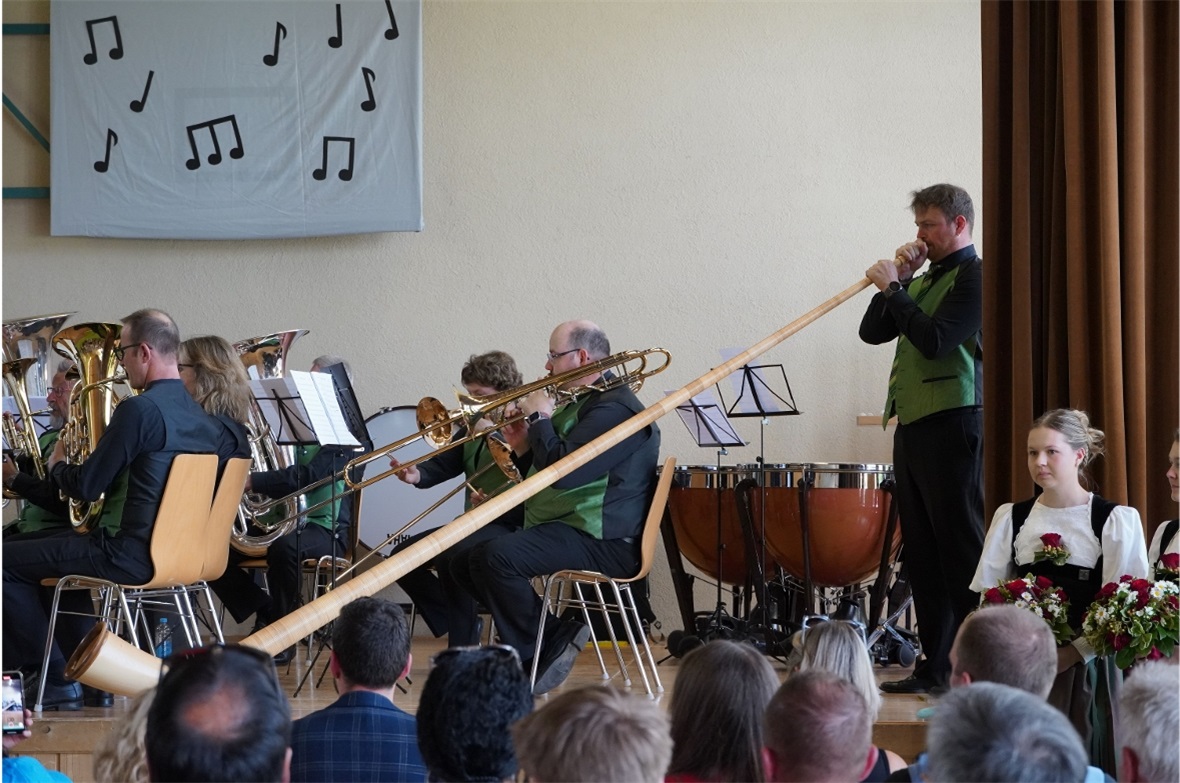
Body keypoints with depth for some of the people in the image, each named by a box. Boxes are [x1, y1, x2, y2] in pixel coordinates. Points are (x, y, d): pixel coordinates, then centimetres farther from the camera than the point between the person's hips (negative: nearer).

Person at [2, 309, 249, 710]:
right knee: (60, 546, 33)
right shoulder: (202, 417, 6)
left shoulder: (139, 410, -18)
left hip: (129, 556, -9)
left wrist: (57, 465, 8)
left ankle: (57, 681, 6)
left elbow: (86, 487, -16)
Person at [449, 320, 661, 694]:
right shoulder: (578, 404, 20)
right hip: (562, 528, 12)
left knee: (496, 555, -29)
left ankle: (533, 656, -15)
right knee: (464, 560, 8)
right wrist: (525, 448, 4)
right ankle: (554, 636, 1)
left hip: (602, 541, -12)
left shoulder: (616, 408, -16)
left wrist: (540, 418, -13)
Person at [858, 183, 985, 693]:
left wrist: (893, 289, -11)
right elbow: (872, 332, 15)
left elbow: (935, 340, -19)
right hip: (912, 423, 9)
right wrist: (899, 281, 6)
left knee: (960, 546, -8)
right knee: (922, 553, 10)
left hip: (953, 423, -9)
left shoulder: (973, 275, -7)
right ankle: (934, 666, 14)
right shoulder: (925, 281, 19)